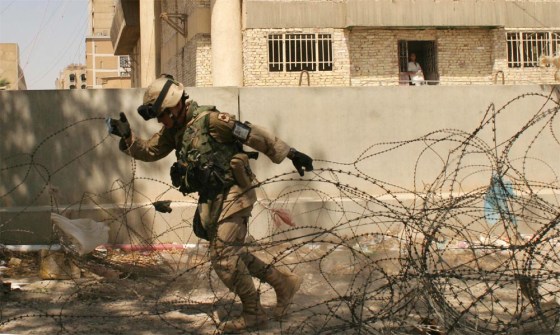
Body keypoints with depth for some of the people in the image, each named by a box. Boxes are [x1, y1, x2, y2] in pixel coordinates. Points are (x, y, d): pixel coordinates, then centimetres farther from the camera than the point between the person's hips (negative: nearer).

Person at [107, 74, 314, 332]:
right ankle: (284, 282, 27)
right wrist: (127, 137, -6)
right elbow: (149, 151, 13)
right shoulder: (174, 130, 8)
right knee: (232, 254, 14)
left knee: (224, 257, -7)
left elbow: (255, 135, -17)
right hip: (213, 200, 9)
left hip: (233, 194, -9)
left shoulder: (210, 120, -18)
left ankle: (253, 314, 6)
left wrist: (291, 153, -15)